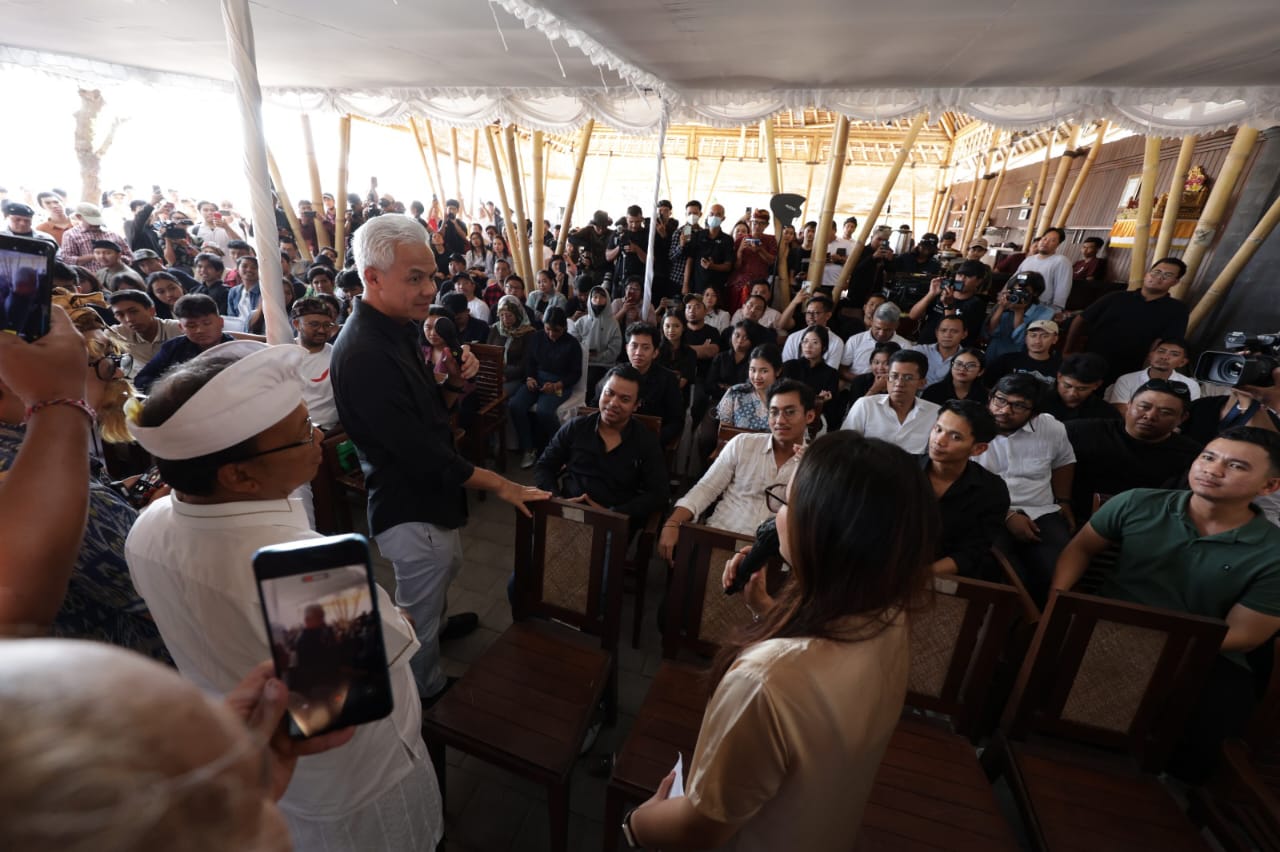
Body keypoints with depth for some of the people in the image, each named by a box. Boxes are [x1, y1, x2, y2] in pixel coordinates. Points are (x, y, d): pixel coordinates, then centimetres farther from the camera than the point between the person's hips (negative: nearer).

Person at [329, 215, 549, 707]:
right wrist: (499, 484, -19)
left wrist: (454, 383, -10)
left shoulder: (396, 329, 2)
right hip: (411, 510, -9)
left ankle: (437, 624, 60)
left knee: (447, 569, 32)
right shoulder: (362, 354, -29)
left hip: (430, 493, 10)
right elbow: (420, 453, -28)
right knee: (419, 610, 14)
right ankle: (427, 691, 39)